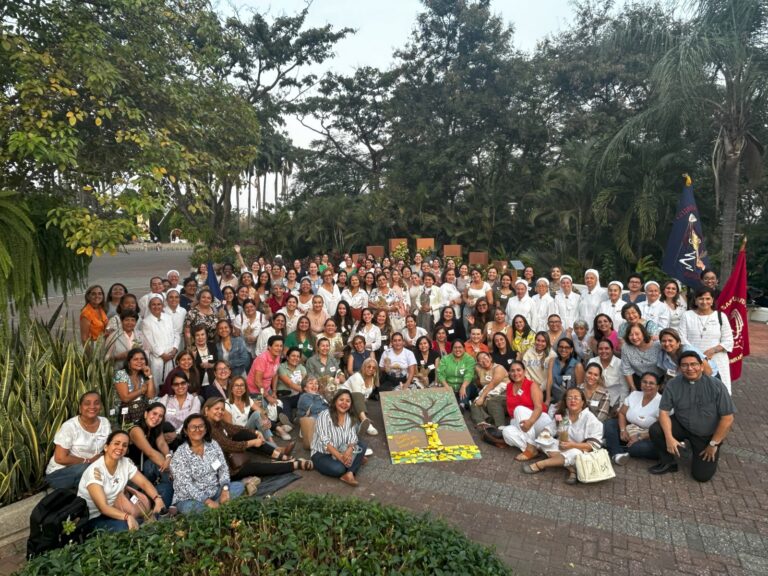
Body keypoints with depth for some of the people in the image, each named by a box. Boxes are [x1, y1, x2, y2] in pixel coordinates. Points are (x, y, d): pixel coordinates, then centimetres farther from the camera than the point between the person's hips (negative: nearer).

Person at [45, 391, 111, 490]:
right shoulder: (70, 426, -17)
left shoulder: (105, 422, -2)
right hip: (59, 473, -4)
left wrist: (100, 457, -16)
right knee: (85, 468, -35)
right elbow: (60, 458, -17)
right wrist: (88, 461, -16)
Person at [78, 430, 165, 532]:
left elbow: (145, 483, -2)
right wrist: (127, 517, -45)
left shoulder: (126, 463, -6)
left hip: (111, 511, 6)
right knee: (125, 527, -32)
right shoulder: (95, 470, -25)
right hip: (91, 519, -6)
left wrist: (157, 498, -23)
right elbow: (103, 507, -30)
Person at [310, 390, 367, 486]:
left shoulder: (350, 417, 1)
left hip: (341, 451, 6)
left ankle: (349, 473, -27)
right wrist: (340, 457, -33)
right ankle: (356, 461, -5)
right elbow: (325, 441, -25)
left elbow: (352, 437, -8)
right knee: (338, 468, -34)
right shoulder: (324, 416, -18)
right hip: (322, 454, -6)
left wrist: (349, 451, -29)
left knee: (361, 446, -14)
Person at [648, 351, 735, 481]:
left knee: (702, 476, -6)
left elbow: (727, 418, -15)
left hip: (708, 435, -2)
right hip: (682, 426, 2)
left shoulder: (716, 386, -20)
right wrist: (669, 437, -24)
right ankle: (668, 462, 2)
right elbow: (664, 412, -11)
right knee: (655, 430, -25)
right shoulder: (672, 385, -14)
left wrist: (713, 444, -13)